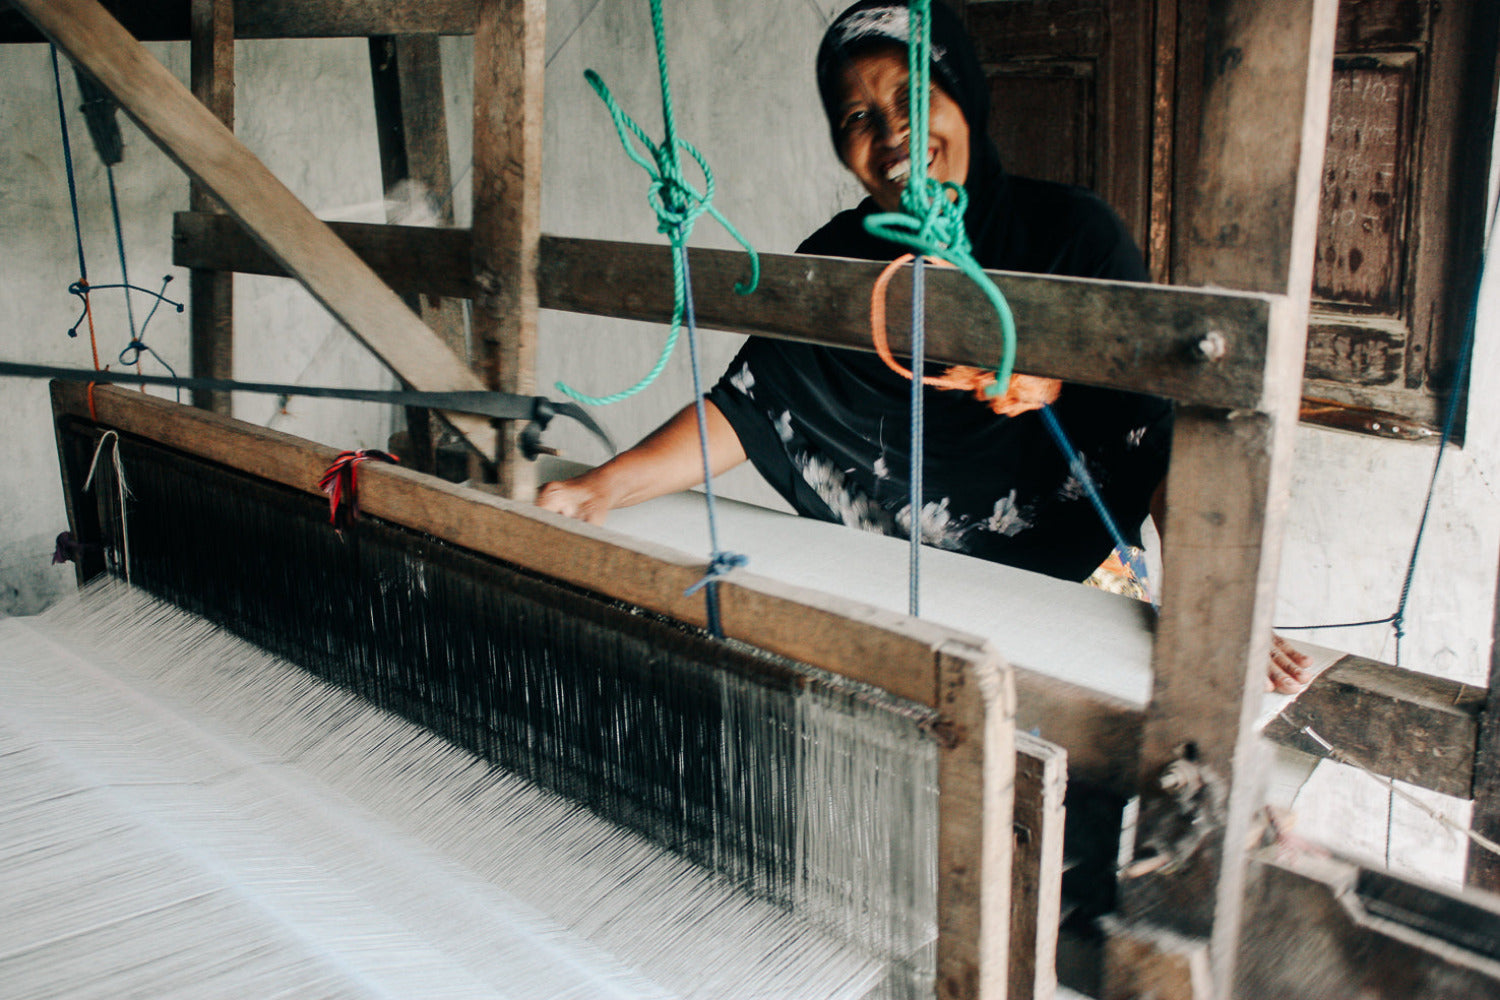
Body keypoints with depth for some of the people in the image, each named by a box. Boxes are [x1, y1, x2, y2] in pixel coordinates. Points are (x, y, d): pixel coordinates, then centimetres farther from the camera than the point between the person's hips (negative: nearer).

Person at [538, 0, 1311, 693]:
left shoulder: (1073, 235, -9)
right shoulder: (834, 263, 1)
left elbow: (1160, 429, -15)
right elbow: (749, 406, -3)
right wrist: (609, 484, -18)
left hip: (1071, 581, -2)